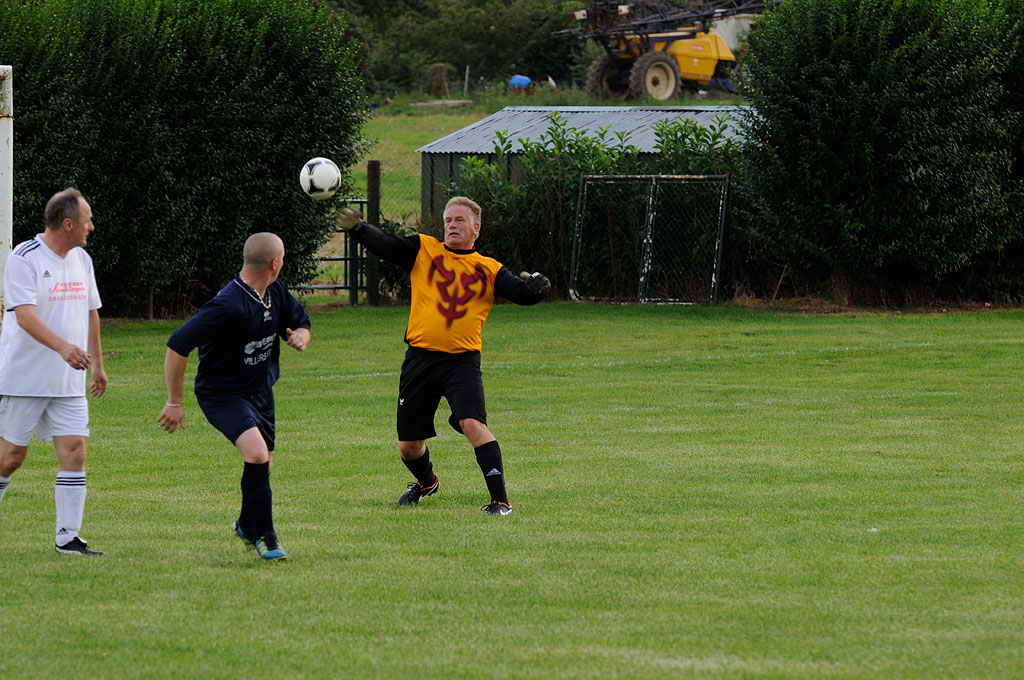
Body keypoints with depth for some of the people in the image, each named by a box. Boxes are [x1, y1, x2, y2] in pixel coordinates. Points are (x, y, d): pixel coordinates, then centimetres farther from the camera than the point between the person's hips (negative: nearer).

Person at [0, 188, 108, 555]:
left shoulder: (81, 259, 10)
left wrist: (97, 363, 24)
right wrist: (63, 347, -38)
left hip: (69, 383, 6)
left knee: (74, 452, -6)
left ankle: (68, 538, -4)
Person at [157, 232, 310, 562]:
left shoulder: (276, 293, -3)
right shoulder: (229, 306, -29)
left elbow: (300, 323, 16)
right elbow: (177, 346, -26)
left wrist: (299, 337, -11)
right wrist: (174, 402, -20)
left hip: (260, 390, 8)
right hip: (221, 395, -8)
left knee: (263, 464, 16)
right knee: (256, 452, -26)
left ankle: (247, 526, 44)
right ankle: (264, 537, -15)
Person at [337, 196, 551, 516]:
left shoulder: (489, 270, 7)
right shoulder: (423, 250, 7)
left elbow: (521, 293, -1)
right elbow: (384, 244, -4)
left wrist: (536, 287, -24)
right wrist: (357, 227, -22)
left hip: (462, 360, -2)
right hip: (420, 357, 2)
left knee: (473, 424, -25)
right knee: (408, 445, 9)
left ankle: (500, 500, -19)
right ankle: (426, 482, 43)